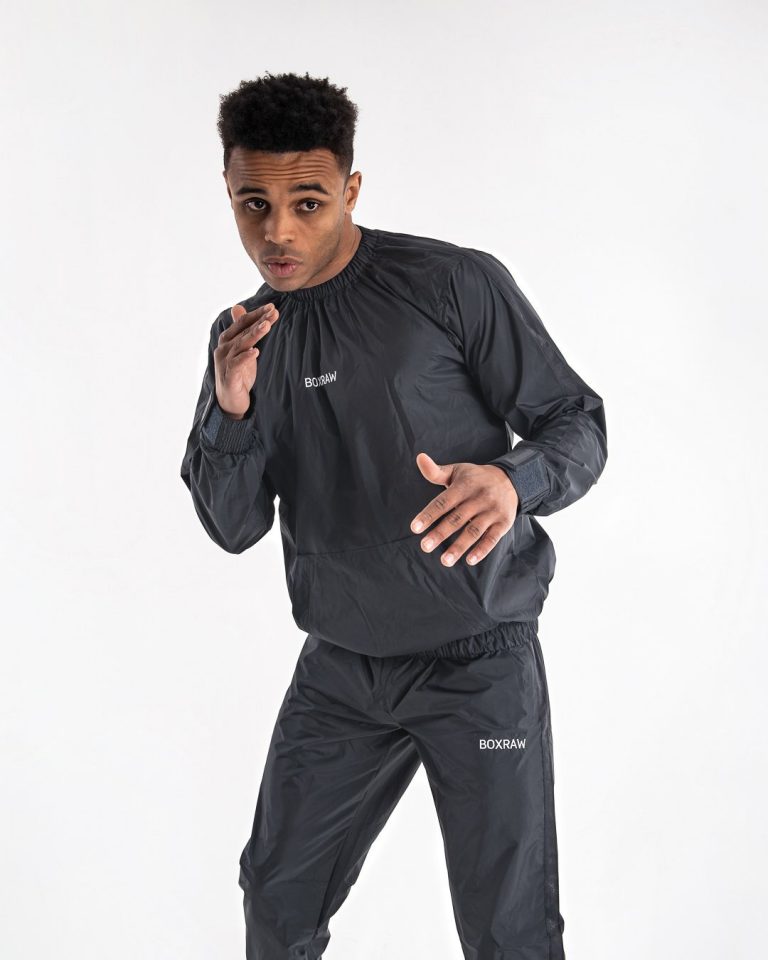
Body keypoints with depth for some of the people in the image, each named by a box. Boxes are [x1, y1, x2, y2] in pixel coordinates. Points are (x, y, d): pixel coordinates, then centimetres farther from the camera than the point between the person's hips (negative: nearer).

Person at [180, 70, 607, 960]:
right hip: (338, 668, 5)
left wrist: (512, 481, -30)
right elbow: (233, 528, 3)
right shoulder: (242, 335, 4)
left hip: (478, 660, -4)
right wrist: (232, 409, -16)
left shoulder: (458, 285, -12)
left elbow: (577, 423, -7)